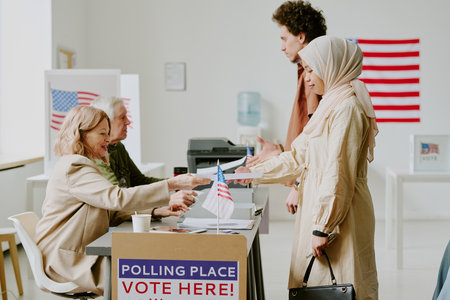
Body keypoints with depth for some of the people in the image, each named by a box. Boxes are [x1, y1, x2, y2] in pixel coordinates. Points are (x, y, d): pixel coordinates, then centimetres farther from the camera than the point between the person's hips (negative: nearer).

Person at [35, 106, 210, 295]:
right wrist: (173, 184, -30)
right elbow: (118, 198, -29)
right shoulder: (74, 168, -16)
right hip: (64, 260, -9)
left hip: (81, 253, 9)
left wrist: (160, 209, -1)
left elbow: (112, 212, 12)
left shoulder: (78, 165, 17)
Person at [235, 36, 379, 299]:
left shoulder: (347, 108, -16)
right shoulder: (331, 105, 16)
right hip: (321, 208, 9)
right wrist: (255, 172, 18)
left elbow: (338, 175, -21)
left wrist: (322, 227, -20)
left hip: (338, 216, -9)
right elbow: (300, 157, 20)